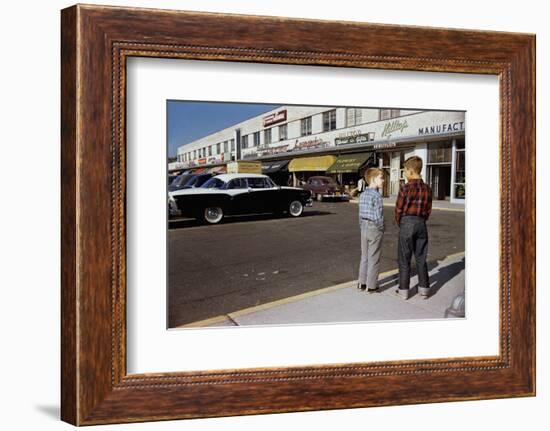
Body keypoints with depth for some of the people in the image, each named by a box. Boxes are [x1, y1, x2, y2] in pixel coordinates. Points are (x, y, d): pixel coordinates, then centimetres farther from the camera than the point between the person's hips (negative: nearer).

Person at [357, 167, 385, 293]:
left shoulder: (362, 195, 6)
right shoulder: (376, 195, -18)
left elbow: (360, 214, 9)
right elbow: (378, 216, -19)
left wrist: (362, 227, 16)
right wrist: (381, 229, -6)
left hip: (364, 228, 7)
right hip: (375, 229, -7)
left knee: (364, 257, 15)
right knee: (374, 259, 2)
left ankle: (362, 283, 22)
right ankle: (371, 286, 8)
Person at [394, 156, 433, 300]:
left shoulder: (405, 188, -13)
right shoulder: (427, 189, 2)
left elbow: (399, 209, -9)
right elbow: (428, 210, 6)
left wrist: (399, 223, 8)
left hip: (407, 223, -5)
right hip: (421, 224, 5)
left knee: (404, 259, 5)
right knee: (421, 258, 13)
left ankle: (404, 290, 10)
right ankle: (424, 289, 17)